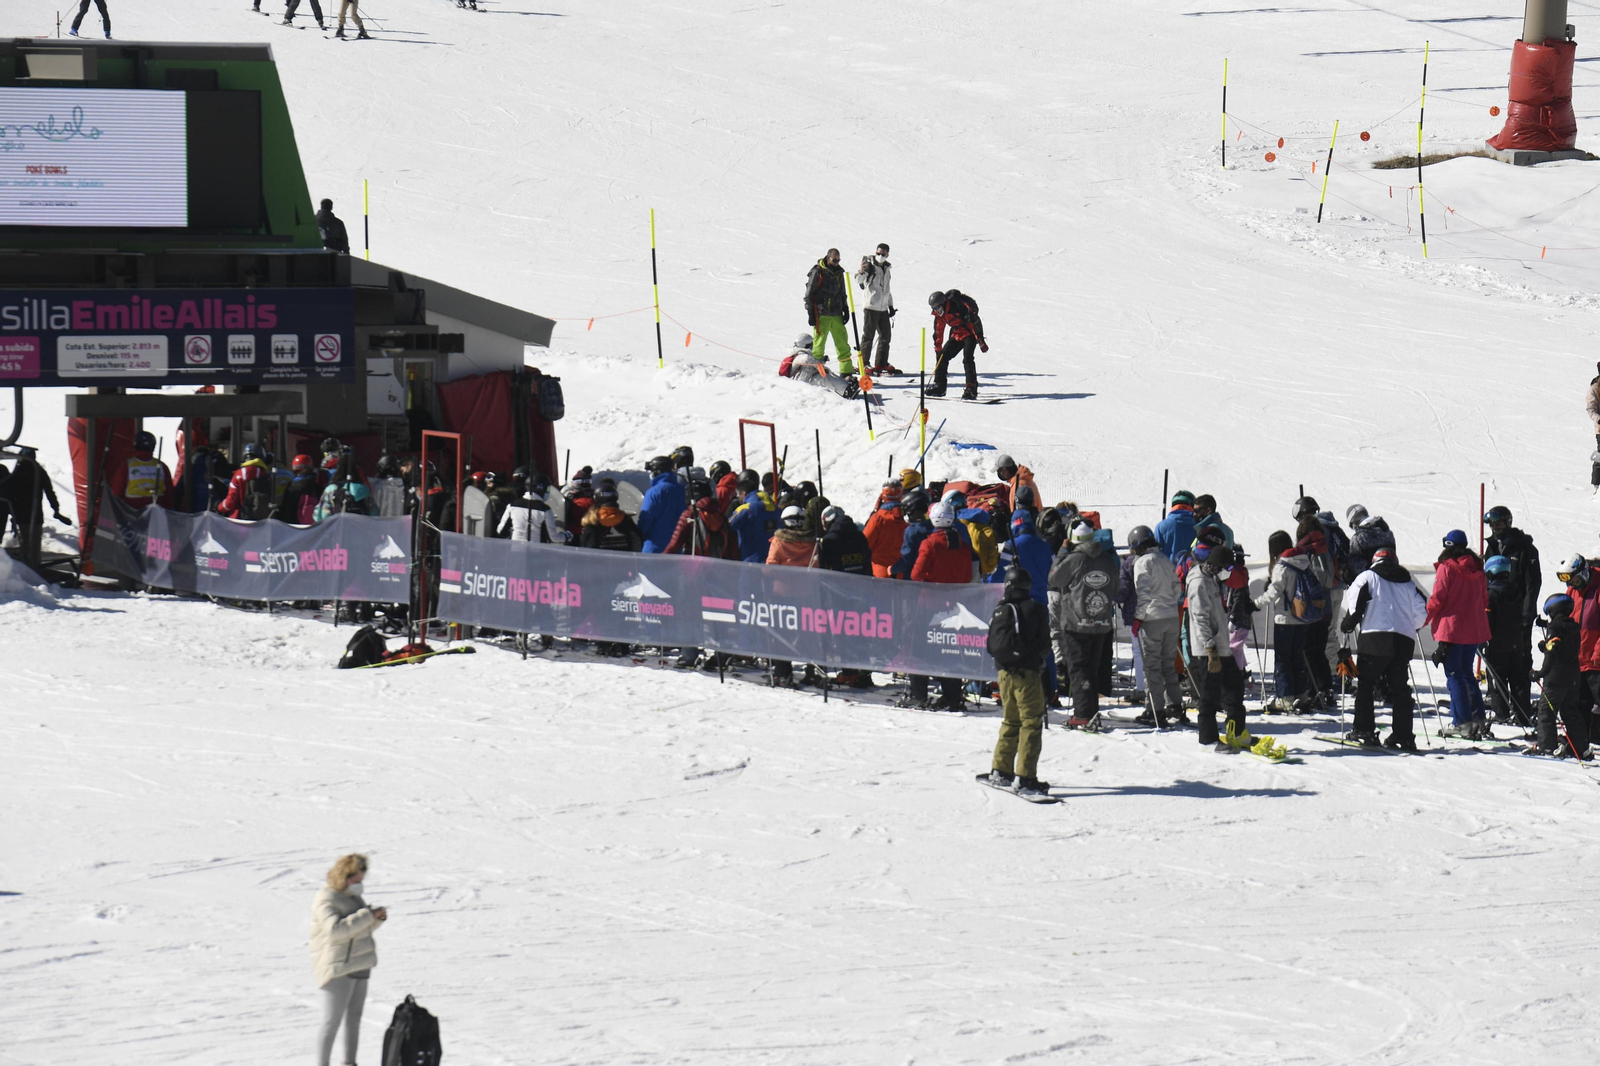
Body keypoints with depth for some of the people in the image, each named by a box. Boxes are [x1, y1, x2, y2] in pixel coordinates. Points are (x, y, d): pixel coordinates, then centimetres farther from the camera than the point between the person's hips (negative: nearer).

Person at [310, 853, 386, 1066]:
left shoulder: (352, 896, 15)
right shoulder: (326, 900, -14)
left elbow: (365, 927, 24)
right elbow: (336, 929, -29)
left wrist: (378, 918, 2)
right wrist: (368, 915, -27)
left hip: (358, 966, 9)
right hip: (337, 967, -9)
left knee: (354, 1018, 15)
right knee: (332, 1022, -10)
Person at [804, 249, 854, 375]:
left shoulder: (838, 273, 13)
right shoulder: (817, 272, -6)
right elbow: (809, 295, -5)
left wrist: (845, 310, 16)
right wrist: (811, 314, -9)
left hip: (836, 316, 6)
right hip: (822, 316, -6)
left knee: (843, 343, 3)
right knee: (819, 343, -4)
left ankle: (846, 372, 7)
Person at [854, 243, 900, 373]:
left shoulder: (887, 268, 15)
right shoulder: (870, 266, -7)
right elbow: (859, 281, -24)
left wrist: (891, 305, 24)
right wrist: (861, 272, -45)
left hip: (883, 308, 7)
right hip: (871, 307, -7)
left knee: (885, 336, 12)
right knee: (868, 336, -6)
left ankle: (881, 364, 21)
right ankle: (863, 364, -2)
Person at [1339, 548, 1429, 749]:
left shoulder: (1368, 577, 9)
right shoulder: (1408, 583, 21)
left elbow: (1355, 602, -5)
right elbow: (1422, 612, 17)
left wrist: (1349, 623, 8)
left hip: (1375, 637, -4)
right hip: (1404, 641, 4)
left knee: (1365, 684, 4)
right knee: (1400, 688, 8)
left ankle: (1364, 730, -4)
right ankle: (1404, 736, 3)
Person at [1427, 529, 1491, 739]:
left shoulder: (1446, 568, -10)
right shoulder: (1477, 569, 9)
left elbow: (1437, 600, -11)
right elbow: (1484, 599, 15)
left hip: (1452, 628, -6)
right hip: (1474, 630, 6)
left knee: (1454, 675, -2)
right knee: (1466, 673, 16)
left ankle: (1463, 723, -7)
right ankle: (1478, 720, 11)